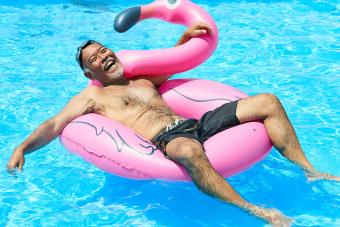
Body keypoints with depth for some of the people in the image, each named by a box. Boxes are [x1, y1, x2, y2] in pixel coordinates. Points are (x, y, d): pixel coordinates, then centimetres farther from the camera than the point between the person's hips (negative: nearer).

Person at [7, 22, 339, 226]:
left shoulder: (142, 79, 30)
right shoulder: (93, 95, 13)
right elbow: (54, 124, 4)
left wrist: (185, 37, 27)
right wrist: (23, 147, -12)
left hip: (197, 124, 8)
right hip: (165, 140, -7)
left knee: (268, 102, -1)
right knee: (190, 150, -47)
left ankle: (310, 173, -1)